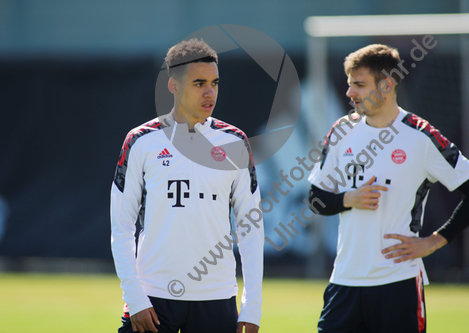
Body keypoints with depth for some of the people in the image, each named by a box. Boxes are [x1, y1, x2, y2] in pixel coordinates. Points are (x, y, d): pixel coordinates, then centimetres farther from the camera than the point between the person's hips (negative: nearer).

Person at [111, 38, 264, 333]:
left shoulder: (234, 143, 7)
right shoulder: (142, 142, 2)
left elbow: (251, 229, 7)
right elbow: (122, 228, 2)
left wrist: (252, 308, 0)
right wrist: (135, 300, -8)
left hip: (216, 299, 1)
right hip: (153, 297, -1)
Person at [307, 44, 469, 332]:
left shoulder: (422, 138, -6)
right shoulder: (343, 132, 8)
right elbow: (317, 199, 13)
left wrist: (433, 242, -8)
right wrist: (349, 199, -8)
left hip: (399, 282, -4)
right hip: (345, 280, 4)